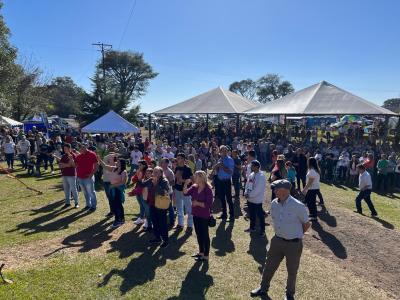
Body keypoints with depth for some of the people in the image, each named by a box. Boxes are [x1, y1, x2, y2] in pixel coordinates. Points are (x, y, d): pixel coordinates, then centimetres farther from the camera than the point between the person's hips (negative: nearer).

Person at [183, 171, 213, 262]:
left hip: (204, 216, -7)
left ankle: (206, 255, 16)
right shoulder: (194, 187, 3)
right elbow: (185, 193, -3)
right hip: (196, 215, 7)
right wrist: (186, 184, -15)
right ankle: (201, 252, 34)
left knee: (205, 235, 4)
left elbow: (209, 204, -20)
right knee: (198, 234, 18)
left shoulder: (208, 190, -18)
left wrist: (197, 203, -20)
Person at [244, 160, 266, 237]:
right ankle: (252, 227, 38)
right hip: (250, 199, 8)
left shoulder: (261, 176, -20)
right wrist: (246, 192, -6)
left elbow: (257, 190, -23)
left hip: (257, 200, -8)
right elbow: (247, 184, 10)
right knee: (252, 214, 21)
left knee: (260, 215, 6)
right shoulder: (251, 174, 5)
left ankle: (262, 230, 20)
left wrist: (249, 195, -17)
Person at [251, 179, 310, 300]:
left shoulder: (298, 206, -23)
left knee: (292, 271, 17)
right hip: (277, 240, 5)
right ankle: (263, 289, 40)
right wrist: (281, 232, 13)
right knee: (269, 266, 17)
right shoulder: (274, 203, -6)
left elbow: (307, 224, -8)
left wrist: (295, 234, 5)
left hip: (294, 244, -5)